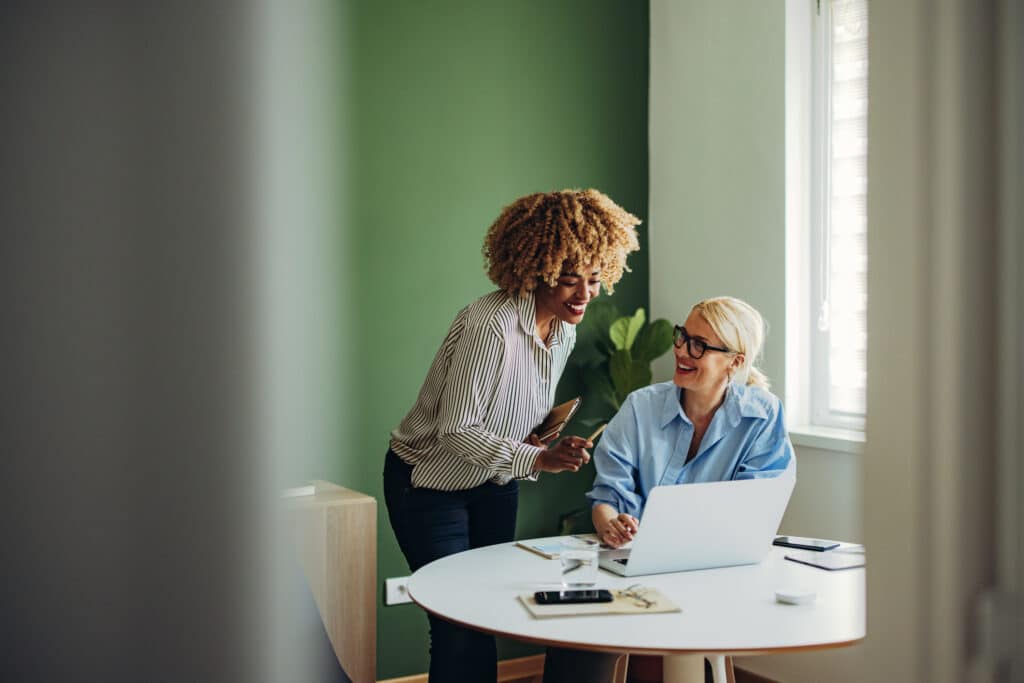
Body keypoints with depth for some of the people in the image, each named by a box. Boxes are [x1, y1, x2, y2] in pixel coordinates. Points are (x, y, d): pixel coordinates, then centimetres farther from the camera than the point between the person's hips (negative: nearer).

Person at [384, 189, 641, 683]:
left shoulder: (564, 330, -3)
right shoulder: (490, 326, -30)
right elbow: (457, 431, -28)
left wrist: (546, 443, -10)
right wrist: (537, 458, -37)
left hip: (494, 485, 8)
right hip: (429, 484, -7)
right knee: (462, 627, -6)